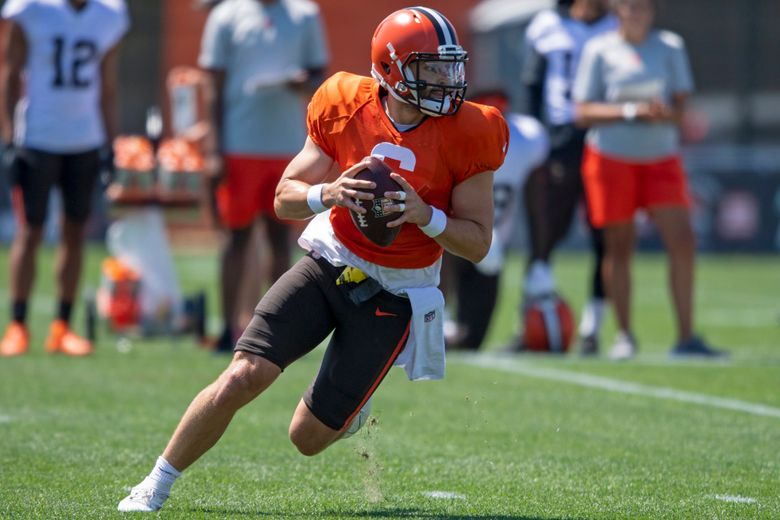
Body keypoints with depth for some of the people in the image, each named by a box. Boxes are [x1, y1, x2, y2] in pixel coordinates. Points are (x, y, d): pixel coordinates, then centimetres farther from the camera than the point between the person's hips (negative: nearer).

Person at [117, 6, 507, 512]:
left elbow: (478, 242, -6)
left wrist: (426, 216, -24)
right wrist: (326, 195, -22)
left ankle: (353, 403, 36)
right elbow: (284, 199, 0)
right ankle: (156, 486, 2)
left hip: (393, 294, -1)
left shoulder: (467, 135, -12)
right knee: (244, 377, -16)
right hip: (329, 263, 1)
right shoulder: (347, 109, -8)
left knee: (309, 437, -1)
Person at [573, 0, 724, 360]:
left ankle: (686, 337, -6)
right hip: (611, 158, -2)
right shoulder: (599, 51, 0)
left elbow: (681, 108, 5)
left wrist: (665, 113, -19)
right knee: (619, 248, 2)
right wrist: (630, 111, -18)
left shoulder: (671, 47, 7)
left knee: (683, 243, -10)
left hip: (661, 158, 2)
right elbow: (583, 113, -4)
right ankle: (624, 336, 15)